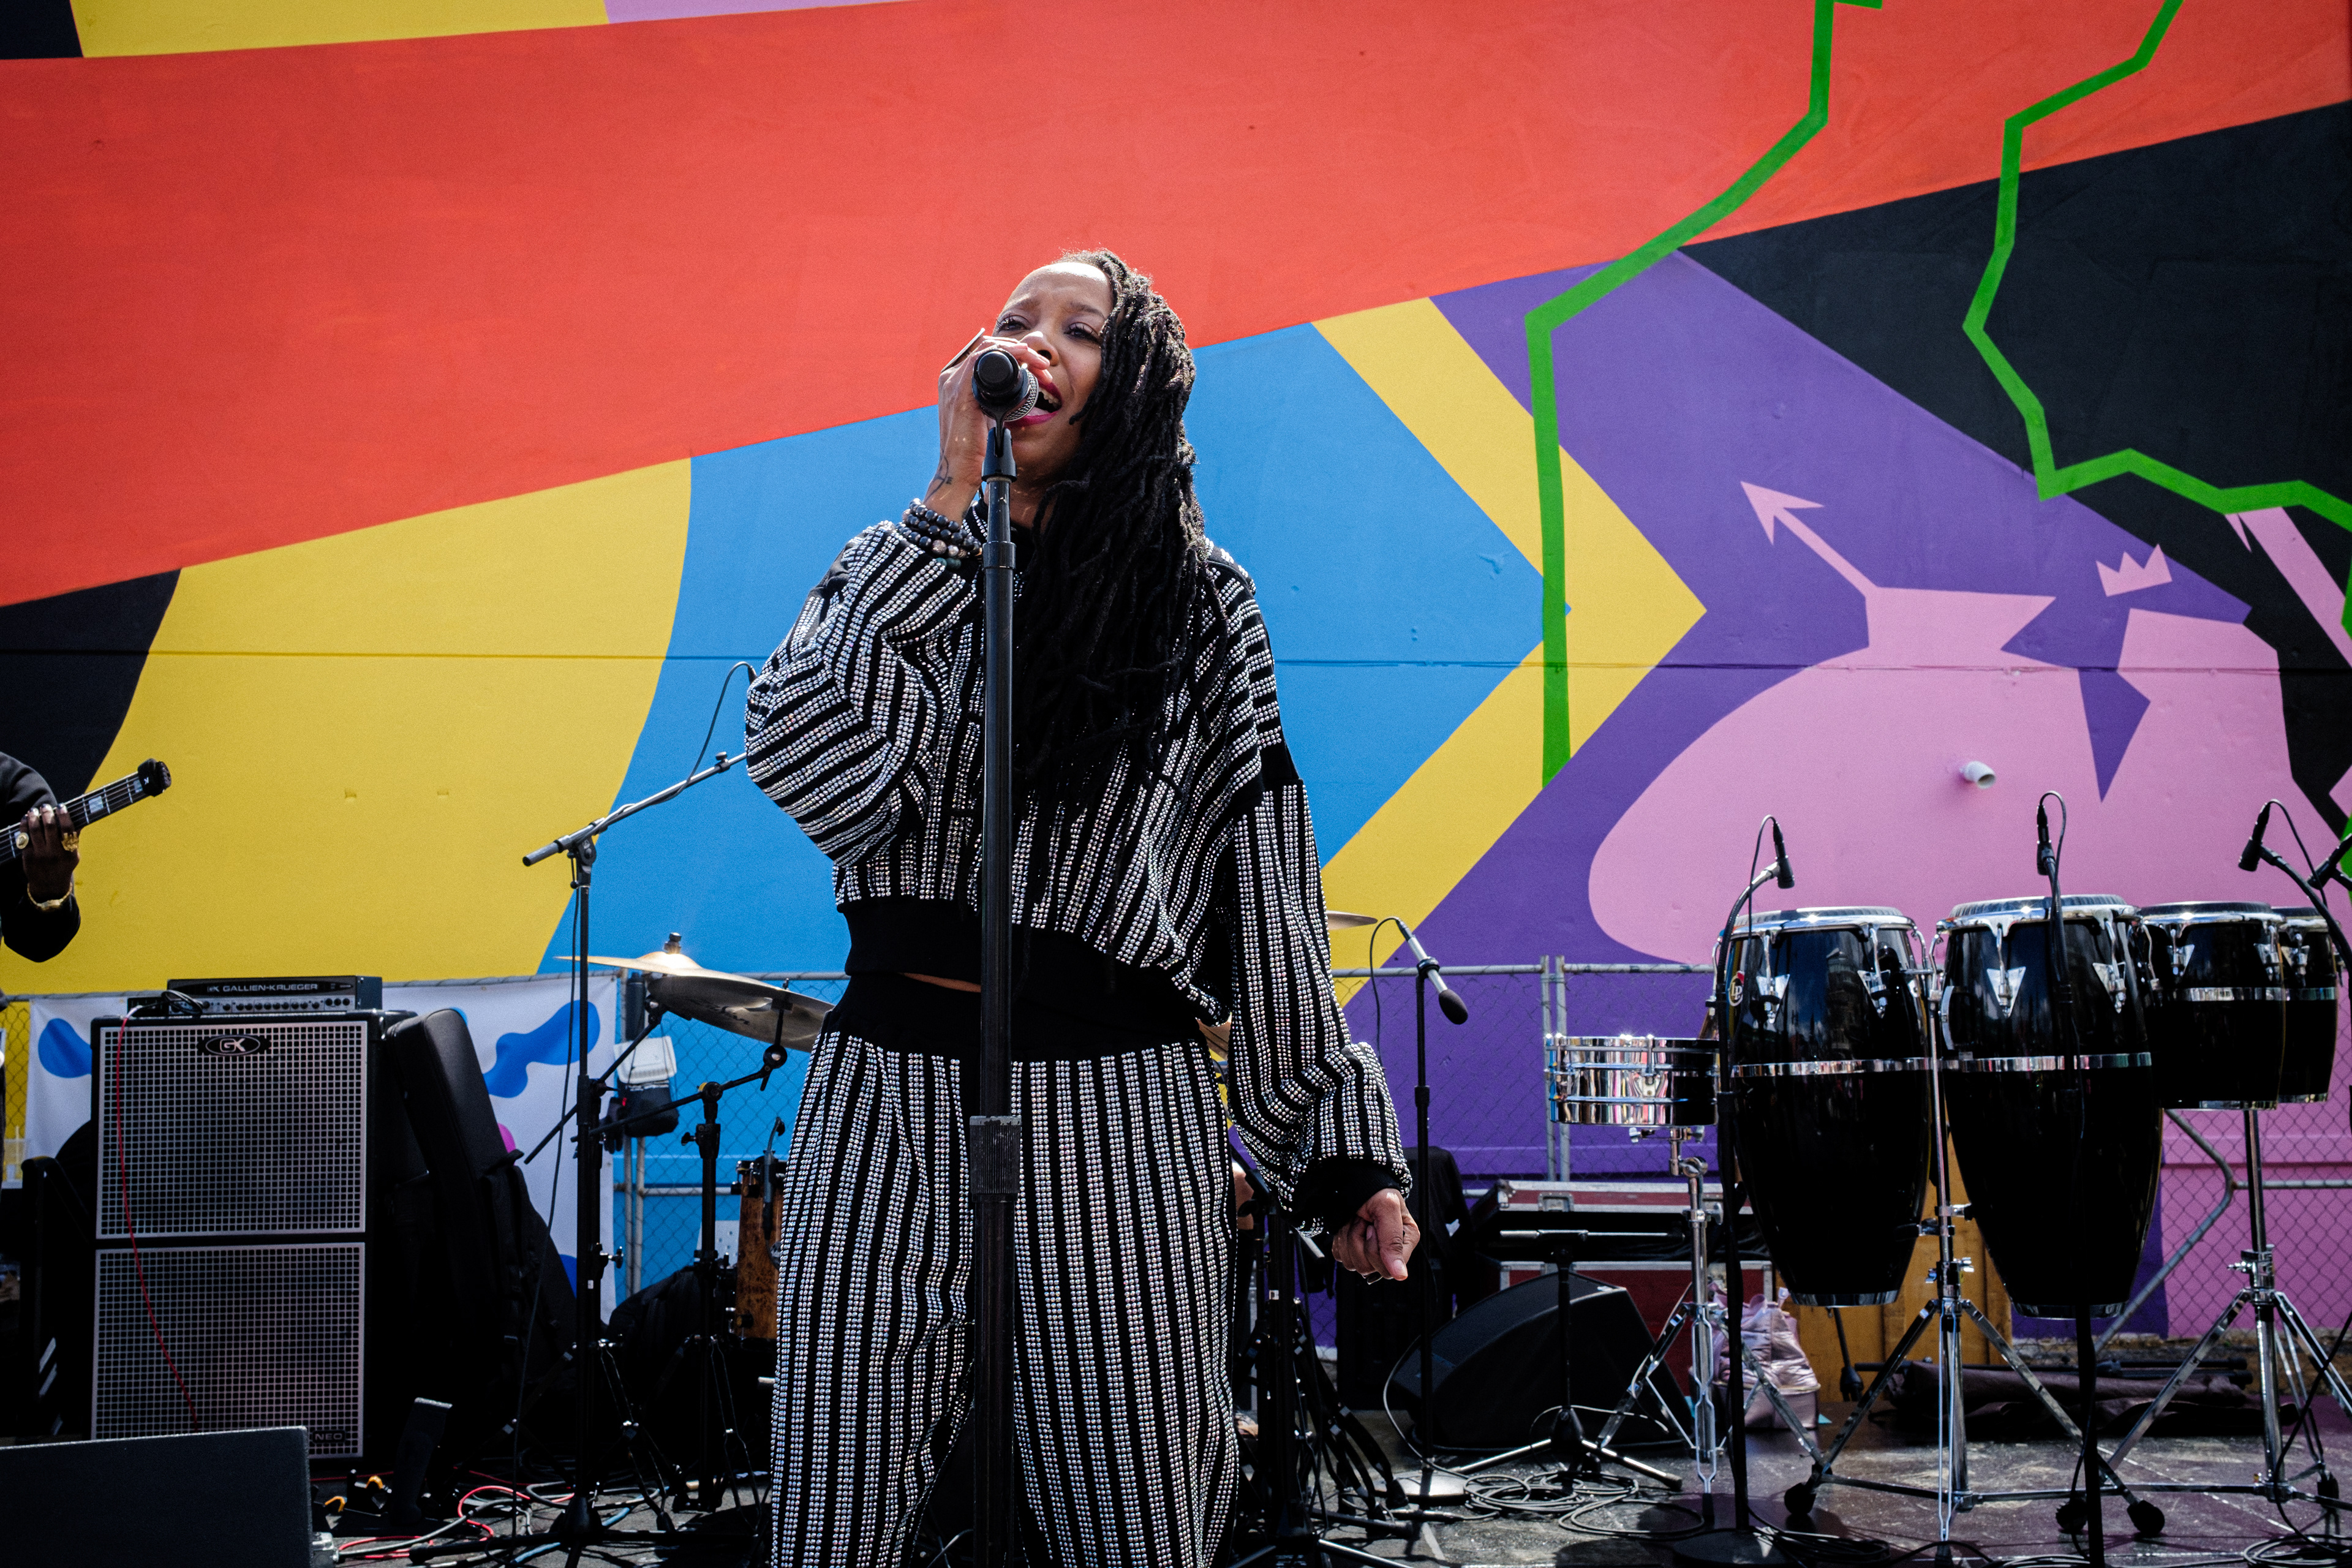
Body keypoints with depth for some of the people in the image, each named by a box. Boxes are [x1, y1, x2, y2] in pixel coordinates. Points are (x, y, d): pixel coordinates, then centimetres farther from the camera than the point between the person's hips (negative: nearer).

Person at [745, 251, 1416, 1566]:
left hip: (1117, 1108, -1)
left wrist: (1343, 1148, 2)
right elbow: (811, 764, -11)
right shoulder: (890, 572, 10)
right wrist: (953, 502, -11)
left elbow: (1266, 881, 6)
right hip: (885, 1104, 2)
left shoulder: (1199, 599, 6)